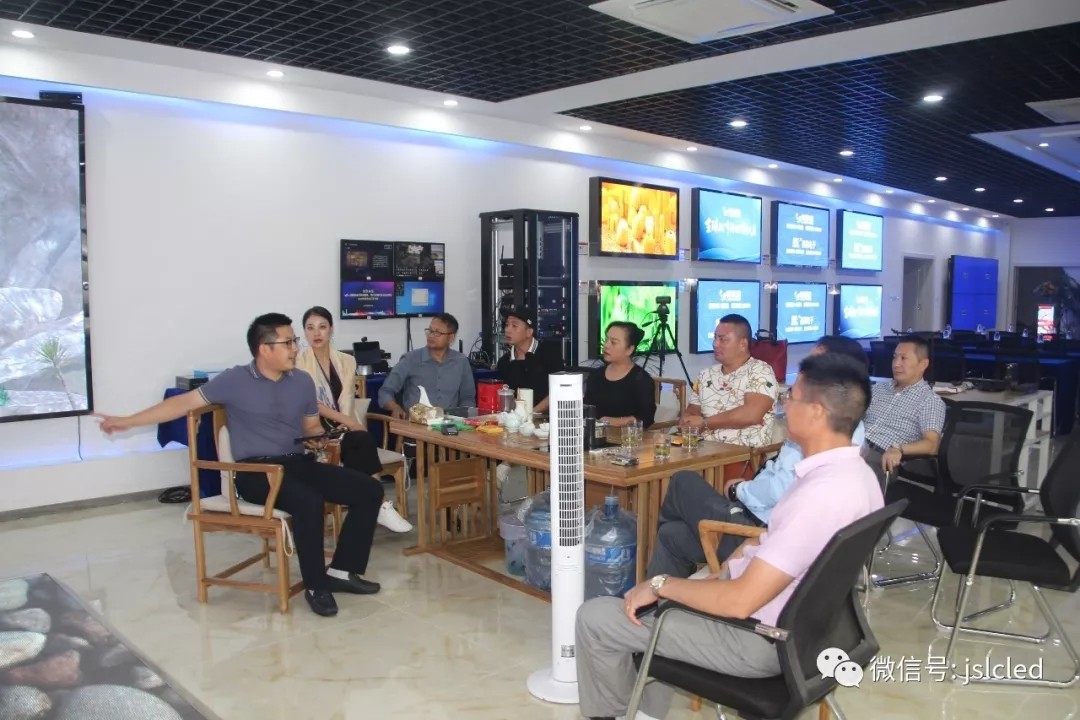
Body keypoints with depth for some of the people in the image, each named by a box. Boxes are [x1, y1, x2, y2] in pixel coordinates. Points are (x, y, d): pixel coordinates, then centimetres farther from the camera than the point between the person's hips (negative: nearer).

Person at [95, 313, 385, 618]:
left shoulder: (303, 381, 11)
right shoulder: (234, 381, -2)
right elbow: (185, 402, 1)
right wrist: (127, 421, 0)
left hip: (300, 464, 6)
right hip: (256, 471, -5)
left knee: (370, 490, -11)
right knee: (308, 501, -36)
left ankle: (342, 571, -1)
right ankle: (316, 585, -16)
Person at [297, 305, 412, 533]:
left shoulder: (346, 361, 13)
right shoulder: (298, 362, 0)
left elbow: (347, 402, 5)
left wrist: (348, 423, -17)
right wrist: (346, 420, -19)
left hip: (343, 428, 4)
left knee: (361, 442, -31)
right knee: (362, 440, -30)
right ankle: (380, 504, -28)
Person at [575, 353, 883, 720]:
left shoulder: (822, 494, -31)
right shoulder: (853, 472, 0)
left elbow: (740, 601, -30)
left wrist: (661, 584, -16)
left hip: (758, 639, -10)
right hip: (786, 619, 10)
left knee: (594, 617, -3)